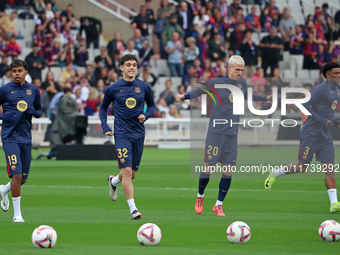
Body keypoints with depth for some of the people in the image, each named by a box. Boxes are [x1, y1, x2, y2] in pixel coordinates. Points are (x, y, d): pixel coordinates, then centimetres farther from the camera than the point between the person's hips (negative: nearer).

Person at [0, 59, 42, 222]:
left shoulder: (33, 90, 9)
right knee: (16, 174, -15)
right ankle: (17, 214, -7)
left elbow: (39, 111, 18)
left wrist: (33, 111, -4)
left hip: (26, 138, 4)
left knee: (23, 178, 8)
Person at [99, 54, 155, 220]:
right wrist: (105, 128, 2)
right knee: (127, 170, -16)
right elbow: (103, 107, 14)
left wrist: (146, 115, -4)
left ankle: (113, 181, 45)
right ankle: (132, 208, -13)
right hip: (122, 134, -3)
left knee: (133, 174, 12)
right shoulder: (113, 89, -1)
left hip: (139, 134, 3)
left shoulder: (144, 87, 3)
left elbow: (151, 105, 18)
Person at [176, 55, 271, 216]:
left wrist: (267, 98, 34)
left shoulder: (242, 83, 9)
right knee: (208, 167, -4)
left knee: (228, 171, -1)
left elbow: (246, 96, 30)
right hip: (215, 132, -4)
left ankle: (219, 205, 10)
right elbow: (200, 91, 7)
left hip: (232, 134, 4)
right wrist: (184, 97, -7)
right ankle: (200, 197, 21)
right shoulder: (217, 83, -5)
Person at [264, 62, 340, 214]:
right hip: (310, 134, -8)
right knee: (303, 167, -1)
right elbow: (305, 106, -18)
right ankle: (274, 175, 22)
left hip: (325, 137, 8)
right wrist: (322, 121, -22)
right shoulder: (321, 89, -14)